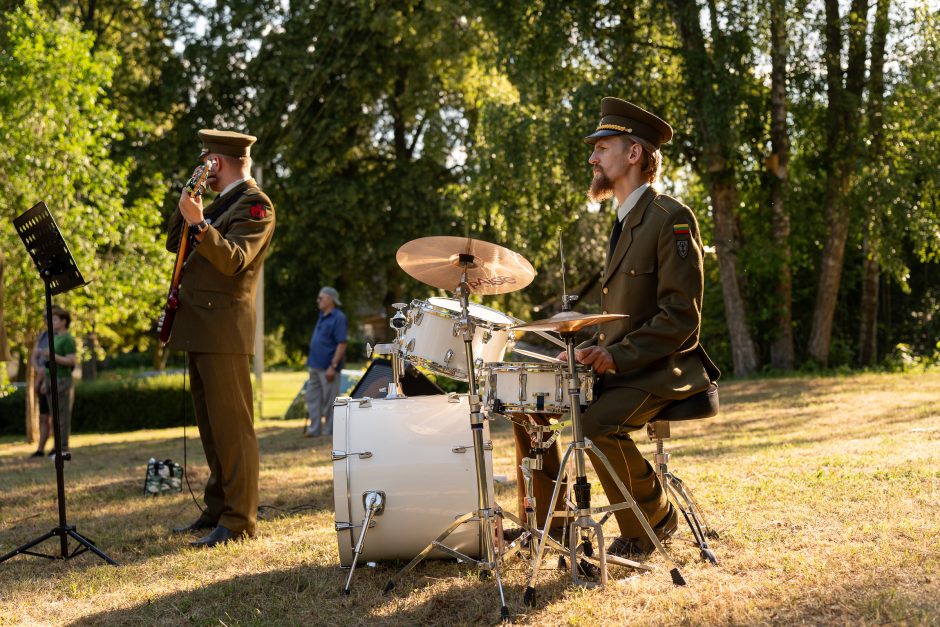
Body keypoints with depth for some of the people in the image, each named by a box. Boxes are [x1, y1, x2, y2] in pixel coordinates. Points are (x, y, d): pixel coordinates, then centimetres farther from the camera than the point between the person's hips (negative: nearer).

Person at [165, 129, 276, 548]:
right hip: (200, 329, 10)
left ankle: (239, 521, -6)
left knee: (230, 425, -8)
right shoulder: (221, 203, 22)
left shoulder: (255, 205, -7)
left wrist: (199, 223, -28)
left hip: (223, 330, -10)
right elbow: (174, 243, 20)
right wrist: (187, 203, 7)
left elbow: (233, 260, -19)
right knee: (211, 424, 13)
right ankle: (218, 509, 20)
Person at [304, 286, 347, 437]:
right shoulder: (322, 316, 15)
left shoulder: (338, 318, -12)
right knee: (313, 397, 9)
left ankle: (330, 431, 5)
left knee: (330, 400, -2)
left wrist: (333, 366, -21)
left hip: (328, 367, -9)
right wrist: (311, 362, 16)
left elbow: (342, 344, -17)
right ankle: (314, 428, 15)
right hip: (315, 365, 9)